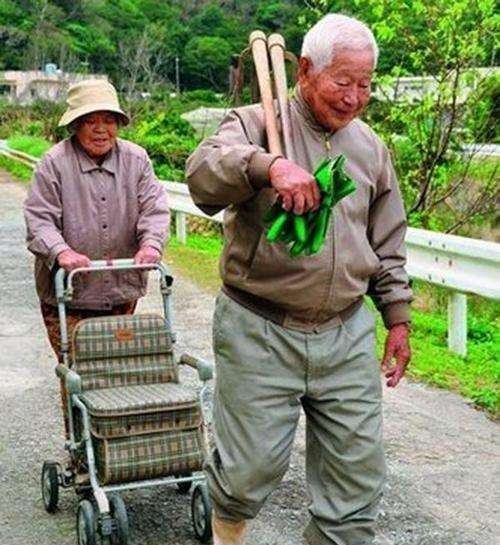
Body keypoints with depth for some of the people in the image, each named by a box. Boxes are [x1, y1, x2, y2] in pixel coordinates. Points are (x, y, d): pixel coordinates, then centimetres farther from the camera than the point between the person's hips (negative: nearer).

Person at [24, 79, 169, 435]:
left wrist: (151, 243, -23)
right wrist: (61, 251, -29)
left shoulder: (136, 159, 4)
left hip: (122, 291, 4)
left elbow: (154, 207, -2)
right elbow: (39, 218, -10)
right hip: (67, 293, -3)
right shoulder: (55, 163, -6)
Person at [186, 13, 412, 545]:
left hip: (348, 336, 5)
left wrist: (398, 319, 17)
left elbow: (388, 247, 19)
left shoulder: (371, 148, 12)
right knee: (253, 467, 4)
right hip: (259, 334, -4)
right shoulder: (255, 124, -3)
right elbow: (203, 172, -25)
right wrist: (267, 164, -41)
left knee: (358, 475, 7)